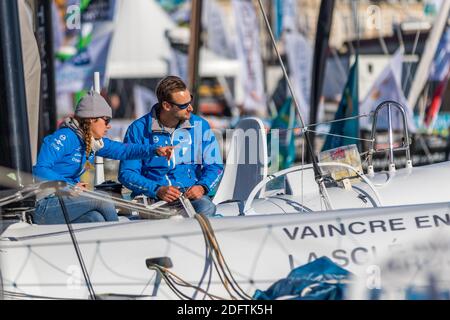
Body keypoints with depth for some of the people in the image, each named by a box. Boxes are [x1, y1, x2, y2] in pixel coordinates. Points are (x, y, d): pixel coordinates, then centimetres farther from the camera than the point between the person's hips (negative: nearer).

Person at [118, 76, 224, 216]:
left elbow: (215, 167, 12)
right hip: (151, 198, -1)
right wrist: (158, 190, -19)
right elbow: (126, 173, -2)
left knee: (206, 207, -33)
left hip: (190, 194, 1)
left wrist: (201, 187, -10)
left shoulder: (200, 126, 9)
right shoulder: (138, 129, 1)